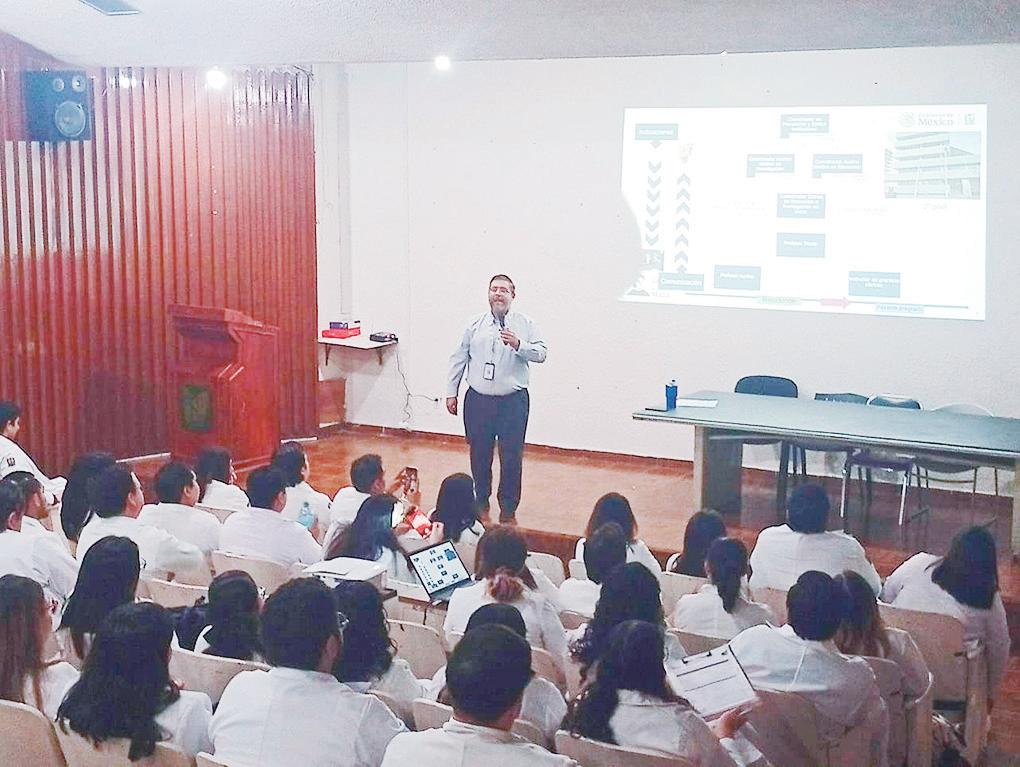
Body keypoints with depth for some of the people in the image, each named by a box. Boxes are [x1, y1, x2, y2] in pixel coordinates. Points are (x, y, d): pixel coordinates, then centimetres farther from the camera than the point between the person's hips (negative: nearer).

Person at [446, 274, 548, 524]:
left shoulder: (524, 324, 2)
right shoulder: (475, 324, 6)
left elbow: (541, 353, -5)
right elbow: (459, 358, 11)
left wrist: (518, 345, -23)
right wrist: (451, 391, 9)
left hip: (513, 402, -2)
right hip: (478, 400, 2)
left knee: (512, 457, 2)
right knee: (479, 454, 11)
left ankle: (508, 509, 17)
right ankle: (481, 501, 30)